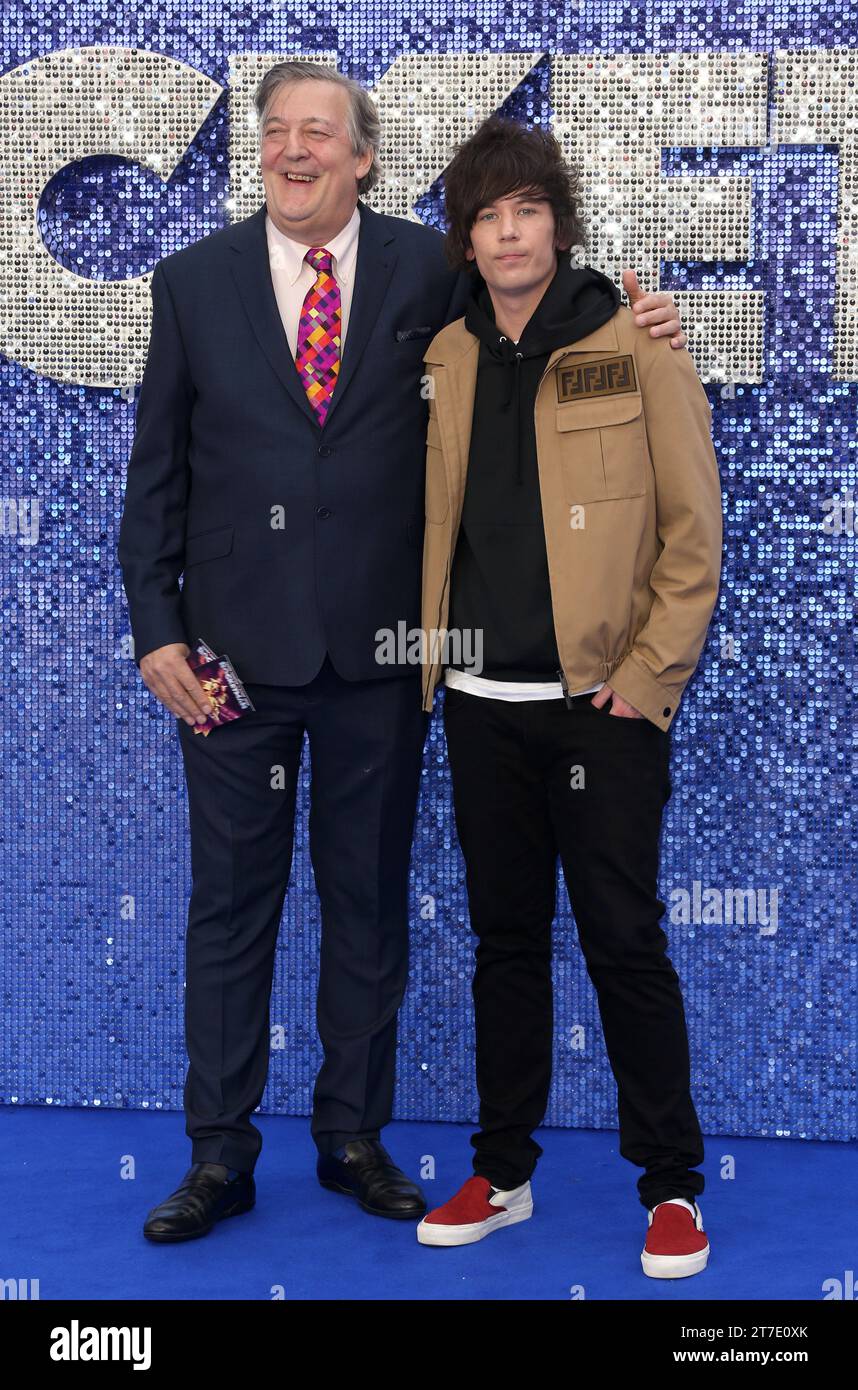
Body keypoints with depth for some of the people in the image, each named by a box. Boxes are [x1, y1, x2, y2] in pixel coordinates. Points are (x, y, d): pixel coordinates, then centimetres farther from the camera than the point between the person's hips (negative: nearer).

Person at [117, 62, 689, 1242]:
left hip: (376, 647, 0)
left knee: (370, 900, 11)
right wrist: (155, 626, -3)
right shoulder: (194, 280, 4)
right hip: (235, 645, 0)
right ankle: (220, 1155, 20)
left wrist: (633, 322, -7)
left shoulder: (429, 268, 2)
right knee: (231, 901, 7)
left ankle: (354, 1136, 26)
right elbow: (157, 471, 4)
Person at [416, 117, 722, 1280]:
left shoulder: (636, 350, -4)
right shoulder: (446, 360, 8)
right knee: (505, 937, 12)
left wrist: (649, 674, -10)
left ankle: (672, 1185, 14)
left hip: (603, 701, -4)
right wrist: (432, 654, 7)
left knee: (625, 940, 0)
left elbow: (694, 528, -5)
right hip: (483, 703, 4)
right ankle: (503, 1172, 24)